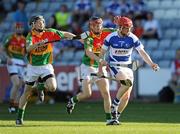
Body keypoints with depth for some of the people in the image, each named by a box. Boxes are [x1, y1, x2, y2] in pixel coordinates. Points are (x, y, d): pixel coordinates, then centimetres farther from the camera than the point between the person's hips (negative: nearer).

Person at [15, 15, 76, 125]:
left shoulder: (49, 33, -6)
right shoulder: (31, 36, -12)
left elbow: (64, 34, 5)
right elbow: (28, 48, -32)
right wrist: (38, 44, -47)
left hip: (46, 66, 1)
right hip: (33, 67, -1)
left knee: (52, 87, -22)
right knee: (27, 92, 6)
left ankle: (41, 87, 15)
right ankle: (20, 116, 19)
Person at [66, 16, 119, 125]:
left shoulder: (105, 33, -3)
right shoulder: (89, 37, -18)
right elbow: (88, 52, -34)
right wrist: (99, 59, -50)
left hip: (100, 67, 4)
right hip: (88, 66, -4)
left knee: (106, 93, -4)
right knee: (87, 94, -13)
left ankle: (109, 118, 0)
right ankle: (73, 101, 19)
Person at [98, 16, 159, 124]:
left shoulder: (133, 38, -6)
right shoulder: (111, 38, -9)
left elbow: (142, 52, -8)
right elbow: (102, 53, 1)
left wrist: (151, 64, -22)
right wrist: (100, 67, -4)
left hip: (127, 67, 3)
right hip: (115, 66, -3)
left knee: (126, 96, -3)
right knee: (128, 82, -32)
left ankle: (116, 116, 14)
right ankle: (115, 104, -15)